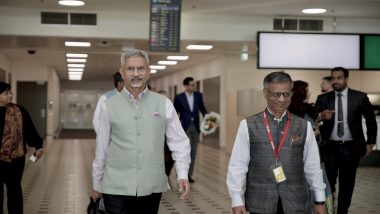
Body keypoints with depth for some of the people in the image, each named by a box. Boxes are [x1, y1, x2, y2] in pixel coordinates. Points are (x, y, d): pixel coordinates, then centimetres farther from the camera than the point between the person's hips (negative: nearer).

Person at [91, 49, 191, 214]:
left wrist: (182, 175, -9)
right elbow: (101, 148, 7)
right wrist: (96, 184, 13)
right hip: (116, 187, -1)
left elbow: (179, 141, 3)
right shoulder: (109, 106, 2)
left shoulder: (164, 104, 2)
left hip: (151, 187, 1)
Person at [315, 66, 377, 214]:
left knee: (347, 183, 10)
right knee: (329, 182, 4)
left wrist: (370, 142, 5)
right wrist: (321, 117, -27)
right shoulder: (323, 98, 0)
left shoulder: (360, 97, -2)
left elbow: (371, 120, 8)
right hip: (330, 146, 0)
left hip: (351, 147, 0)